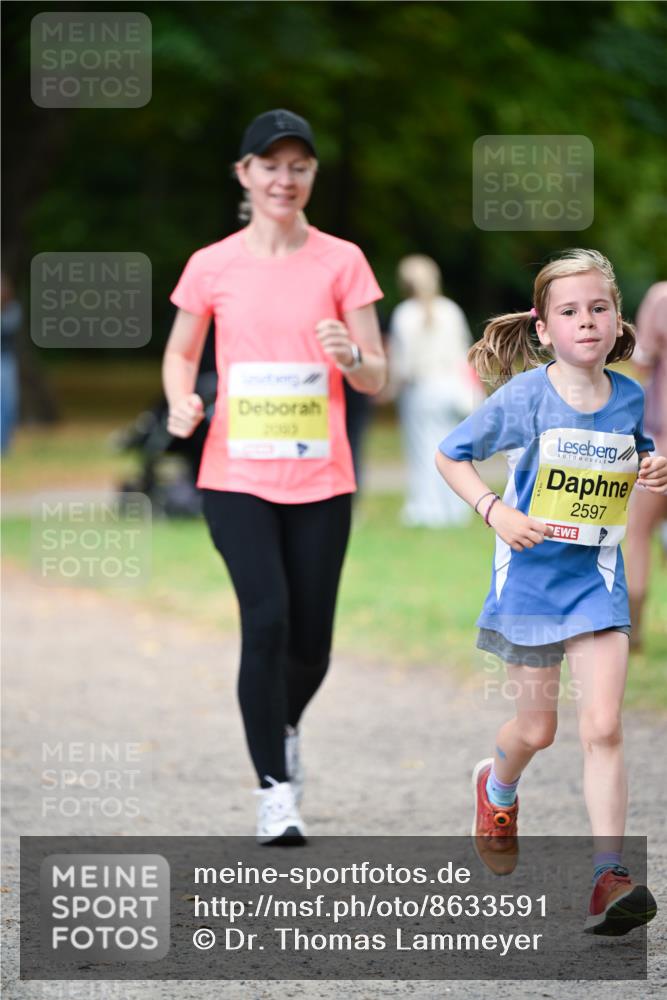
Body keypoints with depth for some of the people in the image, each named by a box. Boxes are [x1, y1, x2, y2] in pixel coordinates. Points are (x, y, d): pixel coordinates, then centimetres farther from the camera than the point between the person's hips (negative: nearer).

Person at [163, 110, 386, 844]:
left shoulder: (341, 262, 2)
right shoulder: (212, 266, 3)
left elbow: (376, 379, 4)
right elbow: (179, 352, 16)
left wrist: (351, 356, -19)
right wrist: (182, 400, -5)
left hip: (320, 479, 1)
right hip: (236, 475, -1)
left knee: (310, 639, 4)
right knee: (266, 619, -16)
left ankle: (285, 728, 39)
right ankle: (274, 789, -7)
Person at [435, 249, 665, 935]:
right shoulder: (525, 397, -13)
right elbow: (449, 455, -5)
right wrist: (495, 512, -18)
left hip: (597, 576, 2)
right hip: (531, 575, -2)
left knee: (603, 727, -11)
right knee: (537, 728, 11)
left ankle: (608, 879, -13)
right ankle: (497, 787, 47)